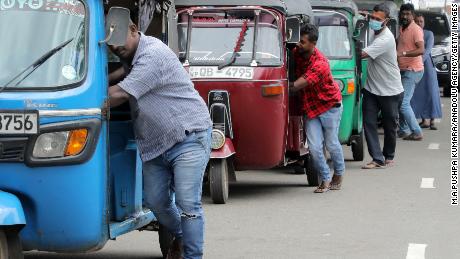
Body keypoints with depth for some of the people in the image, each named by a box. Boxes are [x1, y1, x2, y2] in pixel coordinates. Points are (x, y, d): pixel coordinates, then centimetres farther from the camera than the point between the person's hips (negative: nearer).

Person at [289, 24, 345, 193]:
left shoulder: (319, 64, -29)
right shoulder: (297, 53, -6)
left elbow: (298, 85, -30)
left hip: (330, 106, -5)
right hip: (310, 107, 5)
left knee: (331, 144, 7)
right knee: (314, 147, -5)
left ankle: (338, 175, 32)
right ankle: (325, 180, 10)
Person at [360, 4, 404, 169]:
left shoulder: (386, 39, -24)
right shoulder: (375, 33, 4)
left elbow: (362, 55, -27)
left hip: (390, 91, -7)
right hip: (372, 88, 7)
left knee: (390, 126, 8)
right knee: (369, 123, -6)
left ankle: (388, 156, 28)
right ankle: (378, 159, -6)